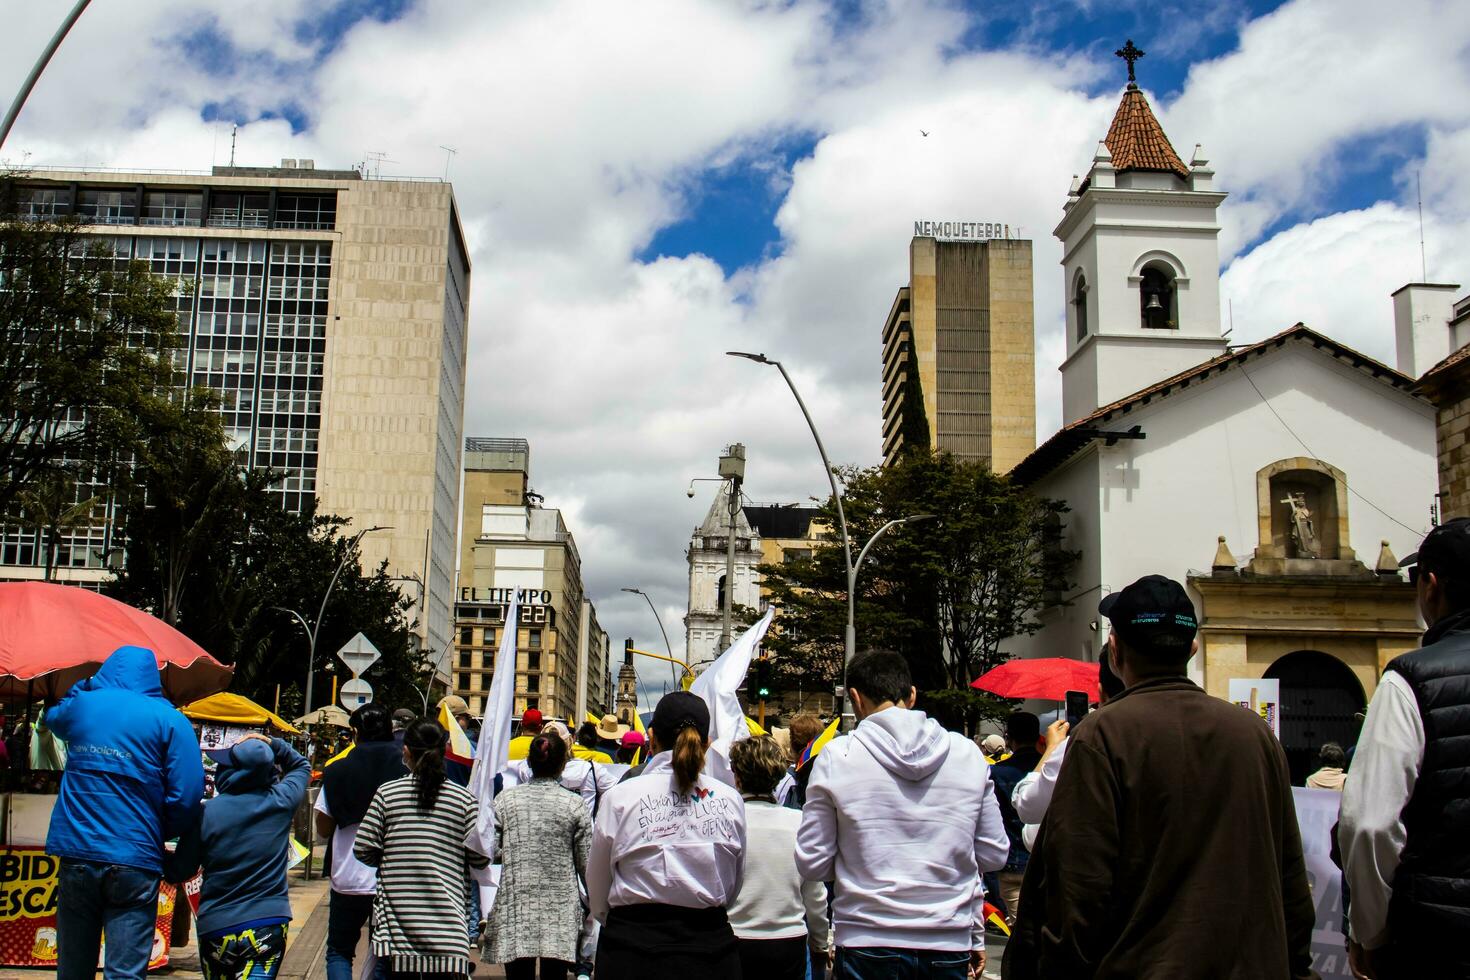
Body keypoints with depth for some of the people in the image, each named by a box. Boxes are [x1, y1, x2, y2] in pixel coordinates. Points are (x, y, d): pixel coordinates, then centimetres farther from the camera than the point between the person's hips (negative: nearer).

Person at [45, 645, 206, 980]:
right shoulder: (169, 719, -4)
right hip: (134, 864, -4)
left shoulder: (81, 705, 6)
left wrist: (85, 685, 29)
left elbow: (52, 717, 33)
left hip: (76, 855, 4)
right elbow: (187, 797, -10)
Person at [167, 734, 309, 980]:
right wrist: (272, 745, 8)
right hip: (269, 926, 0)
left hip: (215, 929, 0)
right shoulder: (281, 802, -4)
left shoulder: (206, 813, -8)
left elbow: (178, 873, 2)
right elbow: (301, 766, 19)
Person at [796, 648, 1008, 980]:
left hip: (867, 942, -2)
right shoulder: (968, 753, 0)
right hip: (950, 944, 2)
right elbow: (993, 855, 6)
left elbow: (812, 864, -5)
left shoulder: (836, 757, -7)